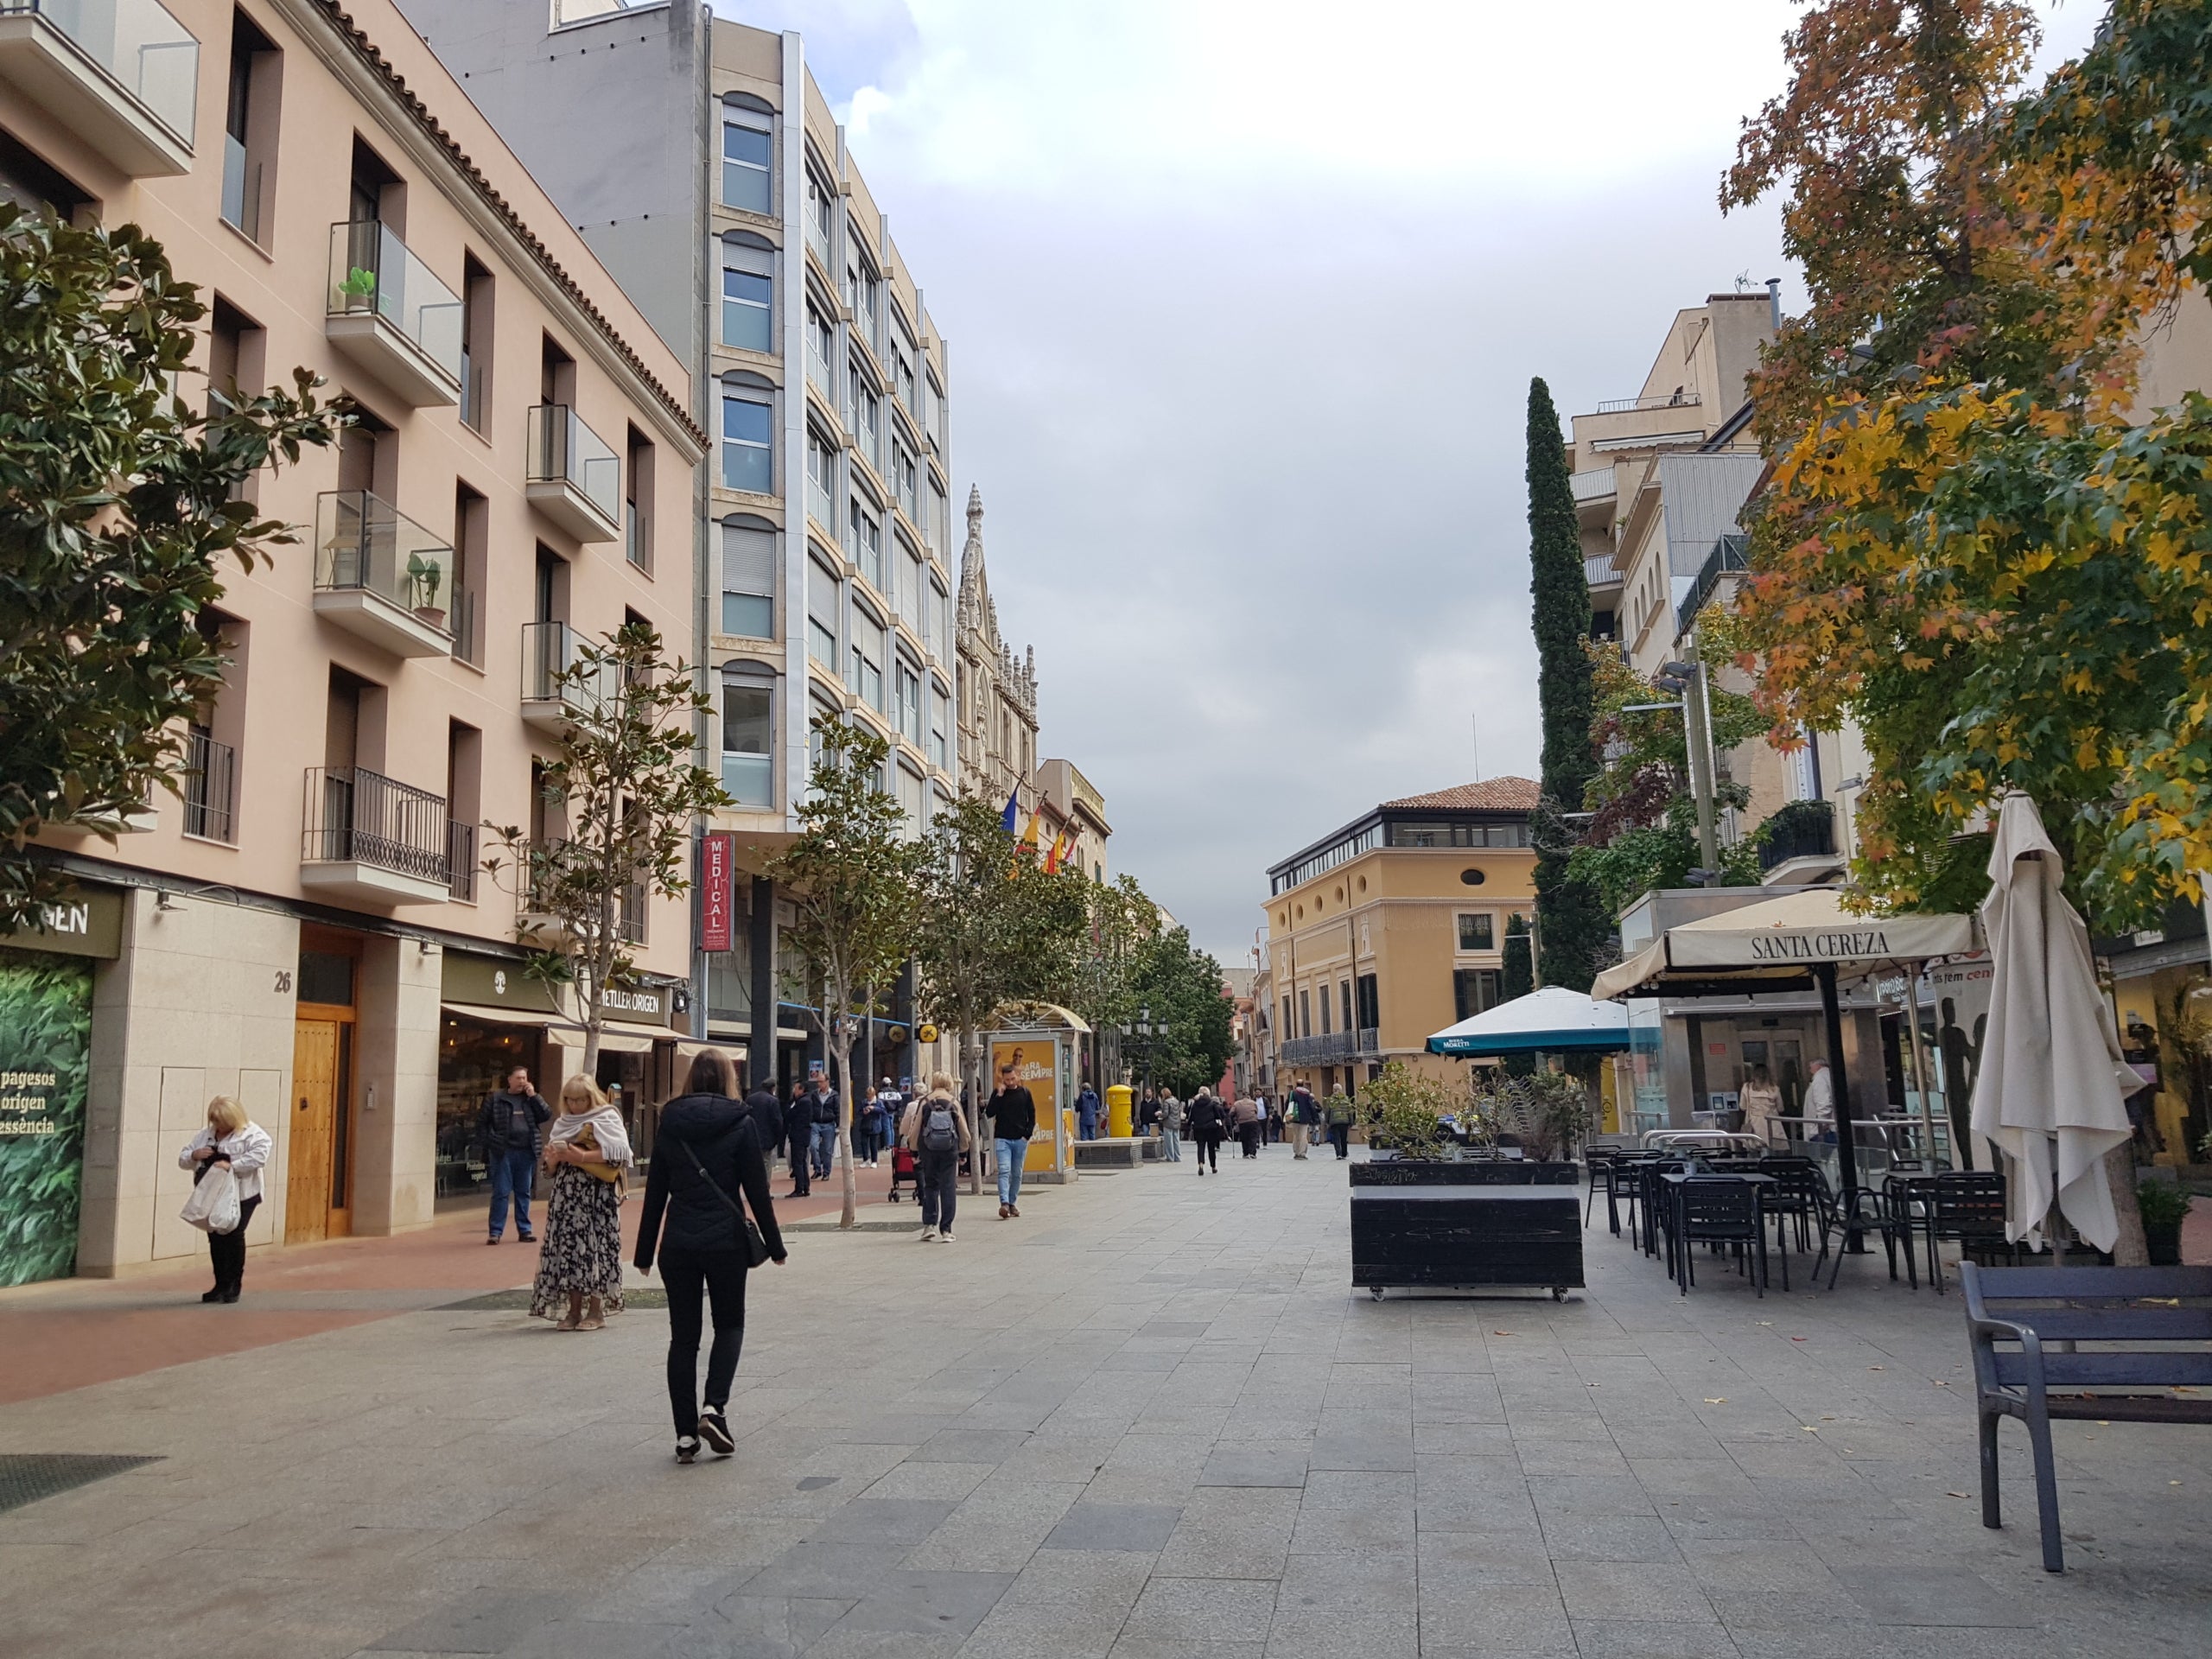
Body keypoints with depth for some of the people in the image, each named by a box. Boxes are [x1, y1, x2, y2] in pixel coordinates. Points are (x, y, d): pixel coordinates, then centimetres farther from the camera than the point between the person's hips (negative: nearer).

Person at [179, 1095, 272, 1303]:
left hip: (240, 1196, -6)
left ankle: (234, 1286, 3)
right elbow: (182, 1159, 19)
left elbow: (259, 1155, -21)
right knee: (215, 1239, 6)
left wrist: (232, 1165, -29)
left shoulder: (252, 1134, -5)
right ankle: (221, 1285, 17)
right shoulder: (205, 1135, 16)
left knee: (233, 1237, -7)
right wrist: (194, 1155, -5)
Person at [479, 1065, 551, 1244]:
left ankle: (524, 1230, 14)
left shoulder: (530, 1098, 11)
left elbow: (547, 1116, 1)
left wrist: (533, 1096, -4)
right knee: (501, 1193, -1)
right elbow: (482, 1121, 2)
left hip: (526, 1152, 3)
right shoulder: (495, 1097, 1)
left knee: (524, 1193, 8)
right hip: (502, 1151, -3)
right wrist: (487, 1143, -5)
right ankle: (496, 1232, 3)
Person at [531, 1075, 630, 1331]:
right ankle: (574, 1310, 8)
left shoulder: (607, 1119, 0)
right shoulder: (562, 1123, 18)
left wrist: (583, 1157, -17)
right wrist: (555, 1156, -5)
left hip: (598, 1193, -5)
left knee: (596, 1247, -6)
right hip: (567, 1193, 6)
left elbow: (619, 1152, -14)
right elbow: (550, 1164, 18)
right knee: (568, 1246, 1)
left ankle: (596, 1310, 0)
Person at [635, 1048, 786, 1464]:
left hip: (678, 1242, 2)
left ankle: (686, 1433, 10)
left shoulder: (669, 1125, 3)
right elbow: (756, 1190, -5)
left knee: (683, 1335, 10)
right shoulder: (739, 1123, -5)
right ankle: (713, 1409, -3)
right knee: (729, 1324, 15)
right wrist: (774, 1246, 4)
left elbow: (655, 1192, 6)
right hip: (725, 1240, -2)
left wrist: (645, 1252, 12)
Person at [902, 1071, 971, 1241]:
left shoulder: (924, 1102, 0)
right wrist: (963, 1150, 14)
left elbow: (915, 1129, 1)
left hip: (928, 1149, 1)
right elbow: (964, 1130, 3)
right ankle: (946, 1230, 0)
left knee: (930, 1186, 12)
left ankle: (929, 1225, 4)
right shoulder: (954, 1102, 1)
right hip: (950, 1149, -1)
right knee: (948, 1187, 2)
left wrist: (913, 1150, 11)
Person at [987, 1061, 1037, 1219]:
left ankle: (1012, 1203, 17)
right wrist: (999, 1095, -13)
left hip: (1020, 1140, 2)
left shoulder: (1025, 1093, 6)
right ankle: (1004, 1203, -24)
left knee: (1017, 1173, 7)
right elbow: (989, 1113, -7)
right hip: (1002, 1139, -2)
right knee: (1004, 1170, -15)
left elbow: (1032, 1117, 9)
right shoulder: (997, 1093, 4)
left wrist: (1027, 1135, -2)